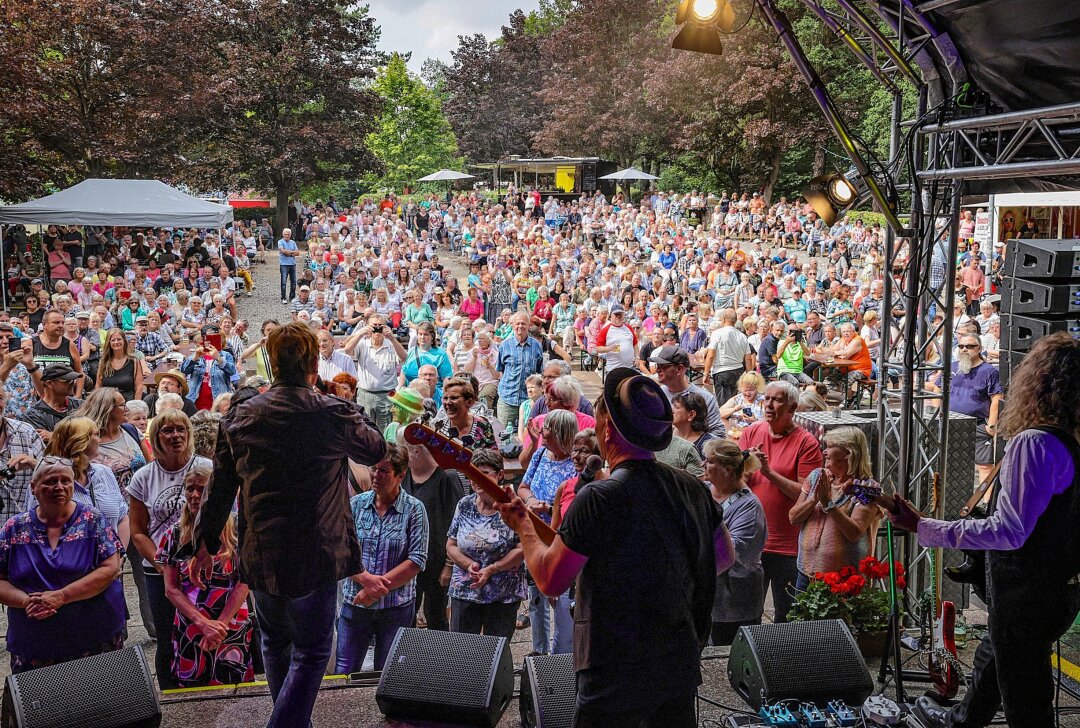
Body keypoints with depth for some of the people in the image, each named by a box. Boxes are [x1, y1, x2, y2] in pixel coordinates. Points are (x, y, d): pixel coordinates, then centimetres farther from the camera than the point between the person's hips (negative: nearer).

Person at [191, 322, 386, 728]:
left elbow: (219, 487, 3)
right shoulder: (336, 415, -13)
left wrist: (205, 544, 15)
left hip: (259, 555, 4)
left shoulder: (240, 417, -3)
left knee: (275, 641, 24)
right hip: (314, 556, -4)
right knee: (311, 651, 10)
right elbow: (377, 452, 7)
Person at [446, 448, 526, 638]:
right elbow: (451, 546, 6)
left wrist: (491, 569, -16)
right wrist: (469, 565, -12)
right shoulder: (464, 506, 5)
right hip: (464, 592, 3)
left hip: (504, 596, -3)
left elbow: (522, 549, -11)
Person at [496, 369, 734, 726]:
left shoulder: (598, 498, -21)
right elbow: (724, 557, 13)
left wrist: (523, 526, 3)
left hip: (615, 677, -6)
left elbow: (550, 581, -12)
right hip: (681, 669, 6)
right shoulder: (692, 488, -2)